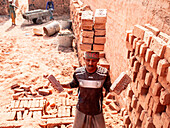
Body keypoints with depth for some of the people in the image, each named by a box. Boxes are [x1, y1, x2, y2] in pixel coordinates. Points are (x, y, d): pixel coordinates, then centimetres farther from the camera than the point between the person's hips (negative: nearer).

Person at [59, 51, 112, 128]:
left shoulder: (104, 73, -18)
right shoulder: (78, 73, -14)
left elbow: (108, 87, -2)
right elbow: (74, 84, 5)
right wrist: (60, 85, -6)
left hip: (97, 112, 0)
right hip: (81, 110, 1)